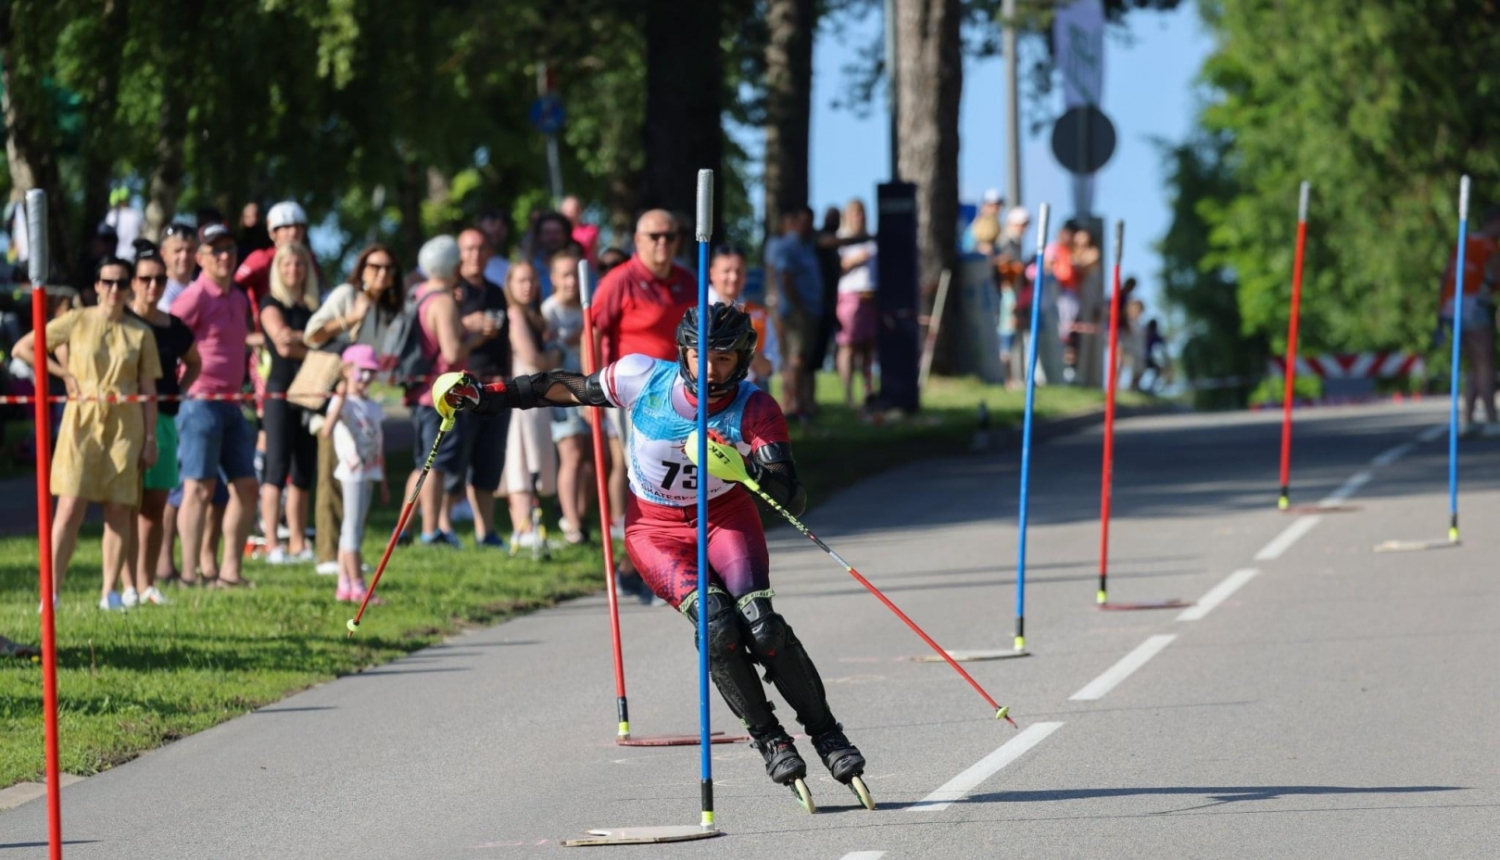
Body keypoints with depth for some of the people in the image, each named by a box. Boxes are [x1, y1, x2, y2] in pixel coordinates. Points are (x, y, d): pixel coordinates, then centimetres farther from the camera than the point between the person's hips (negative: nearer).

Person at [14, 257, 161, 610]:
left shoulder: (140, 332, 7)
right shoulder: (76, 322, 3)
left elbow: (148, 390, 8)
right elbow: (23, 348, 4)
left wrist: (150, 440, 3)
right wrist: (65, 374, -1)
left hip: (125, 425, 2)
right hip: (82, 421, -2)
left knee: (119, 509, 0)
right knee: (70, 508, -9)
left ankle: (110, 591, 5)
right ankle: (51, 591, -9)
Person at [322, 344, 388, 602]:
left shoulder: (373, 407, 15)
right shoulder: (342, 402, -9)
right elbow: (326, 431, -27)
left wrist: (383, 484, 19)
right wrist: (341, 398, -34)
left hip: (370, 473, 8)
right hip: (353, 472, -8)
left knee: (352, 529, 10)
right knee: (353, 526, -9)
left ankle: (344, 586, 12)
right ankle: (357, 586, -10)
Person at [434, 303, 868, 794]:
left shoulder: (756, 412, -20)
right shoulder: (644, 379, -17)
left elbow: (794, 502, -28)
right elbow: (568, 390, 1)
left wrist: (746, 468, -47)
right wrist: (485, 395, 2)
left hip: (725, 518, 0)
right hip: (656, 529, 0)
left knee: (761, 624, -23)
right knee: (717, 625, -25)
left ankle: (825, 733, -5)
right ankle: (768, 740, -8)